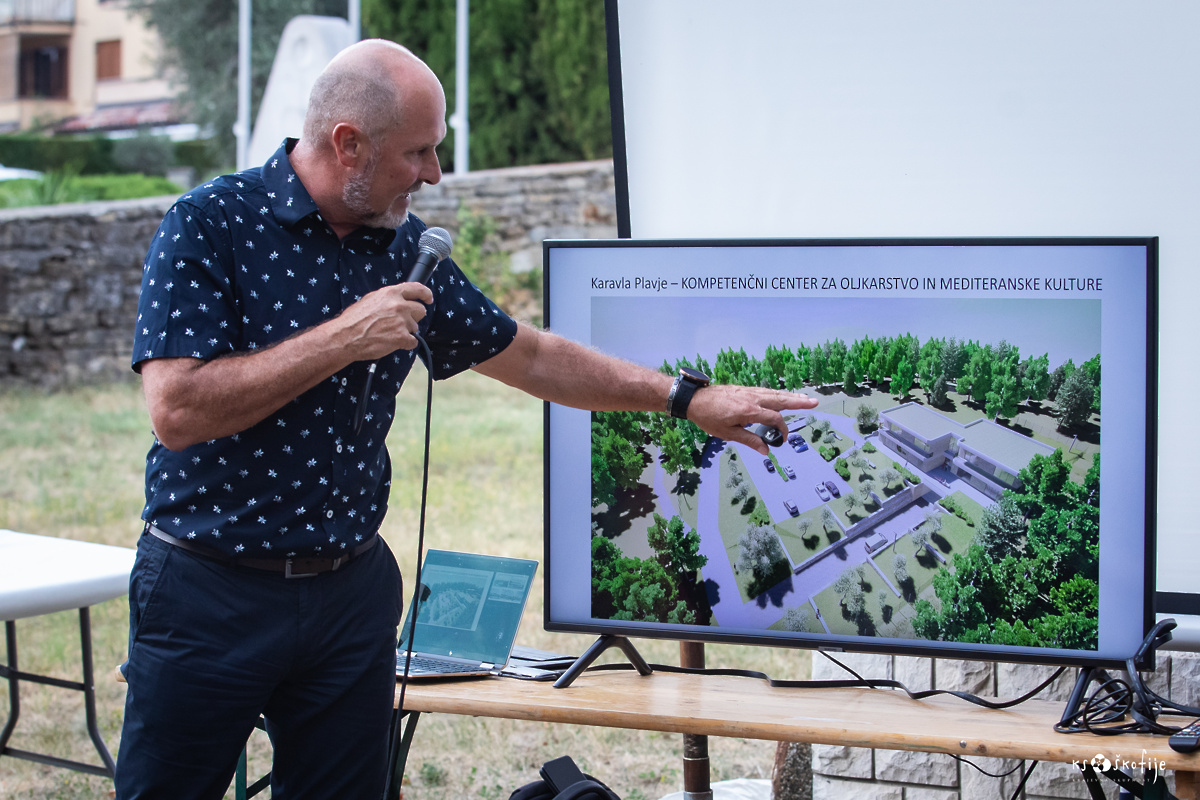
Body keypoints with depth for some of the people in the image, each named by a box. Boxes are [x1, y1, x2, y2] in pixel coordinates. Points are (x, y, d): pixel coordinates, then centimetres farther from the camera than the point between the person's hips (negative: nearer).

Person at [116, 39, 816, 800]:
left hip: (351, 588, 5)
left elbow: (530, 357, 16)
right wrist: (341, 340, -22)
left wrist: (688, 397, 15)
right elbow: (177, 410, -22)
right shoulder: (211, 224, -12)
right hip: (210, 590, -4)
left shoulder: (405, 249, 6)